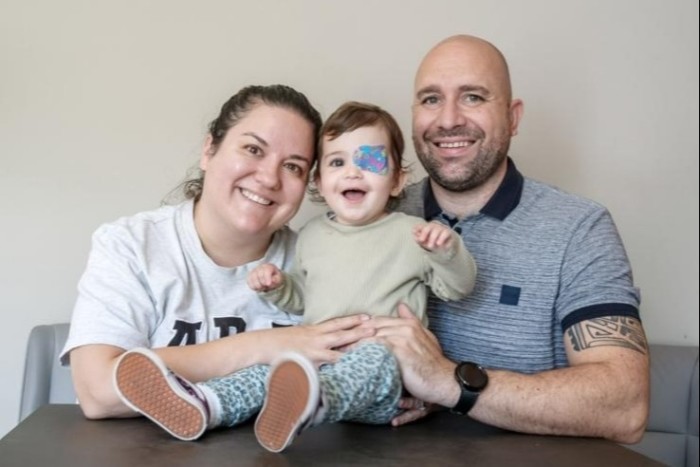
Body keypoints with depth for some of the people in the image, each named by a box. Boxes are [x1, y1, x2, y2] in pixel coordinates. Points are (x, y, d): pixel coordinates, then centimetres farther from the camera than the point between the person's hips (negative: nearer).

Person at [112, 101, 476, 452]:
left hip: (382, 366, -6)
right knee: (269, 366, -17)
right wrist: (276, 286, 7)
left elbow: (457, 287, -1)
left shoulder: (410, 234, 0)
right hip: (315, 360, 6)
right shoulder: (312, 235, 15)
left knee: (375, 357, -36)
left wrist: (447, 251, -20)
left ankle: (305, 406, -64)